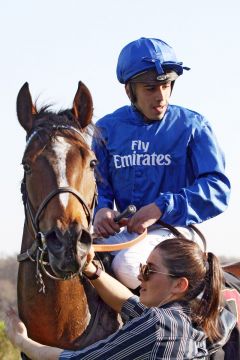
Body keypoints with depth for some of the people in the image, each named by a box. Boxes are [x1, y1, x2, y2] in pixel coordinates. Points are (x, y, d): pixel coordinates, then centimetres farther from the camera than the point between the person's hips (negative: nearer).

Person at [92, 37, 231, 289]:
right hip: (123, 230, 4)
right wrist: (100, 210, -15)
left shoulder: (192, 126, -1)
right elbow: (96, 183, 11)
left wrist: (162, 208, -21)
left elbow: (217, 189, -9)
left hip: (174, 230, -4)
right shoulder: (108, 128, 9)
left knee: (126, 263, -33)